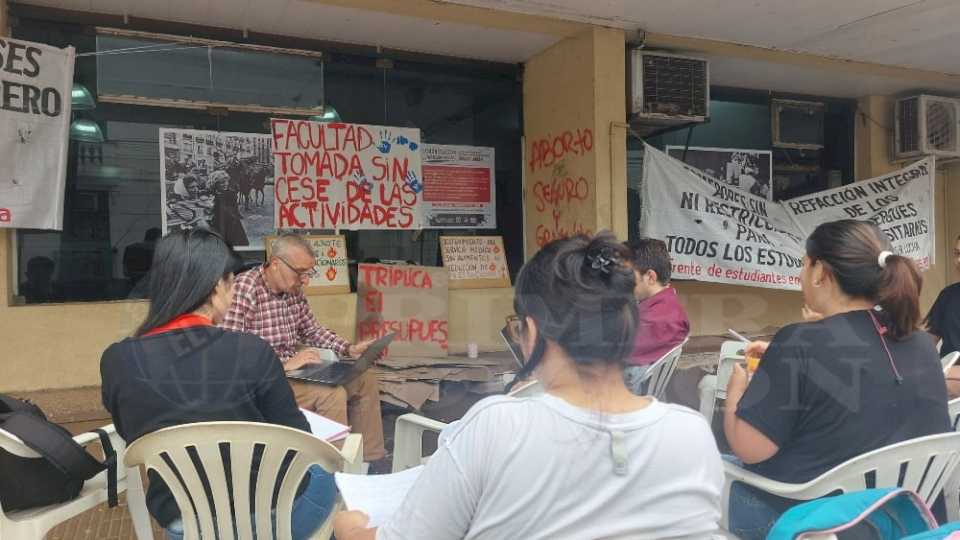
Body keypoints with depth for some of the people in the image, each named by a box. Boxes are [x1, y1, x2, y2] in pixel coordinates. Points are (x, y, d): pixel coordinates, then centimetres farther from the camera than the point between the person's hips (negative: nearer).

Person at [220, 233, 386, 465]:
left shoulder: (294, 290, 4)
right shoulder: (244, 291, -21)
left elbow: (313, 330, 17)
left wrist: (349, 349, 3)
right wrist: (284, 364, -31)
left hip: (293, 368, 9)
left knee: (365, 378, 5)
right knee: (332, 394, -28)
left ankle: (372, 459, 15)